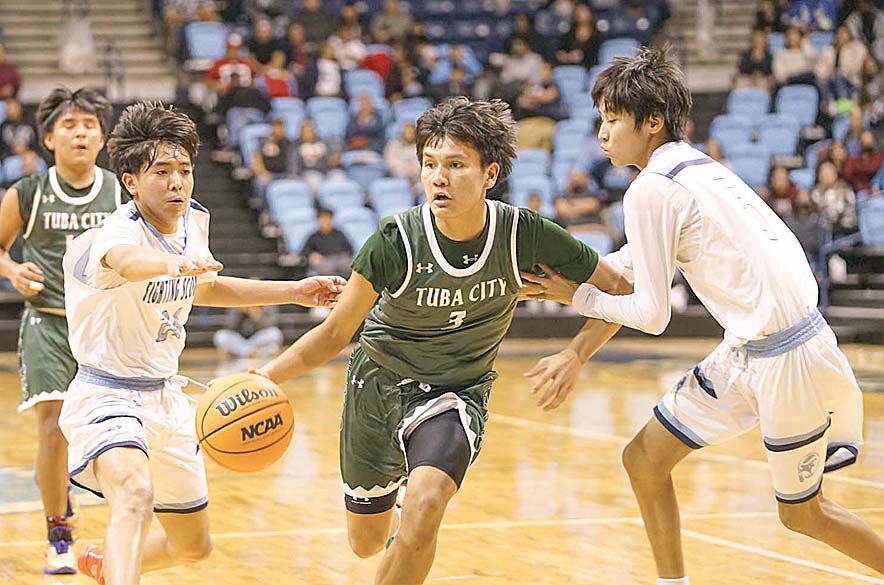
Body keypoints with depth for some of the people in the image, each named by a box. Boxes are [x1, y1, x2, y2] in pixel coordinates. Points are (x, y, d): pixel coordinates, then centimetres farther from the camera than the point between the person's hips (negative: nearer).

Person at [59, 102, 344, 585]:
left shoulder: (194, 220, 0)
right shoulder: (118, 233, -24)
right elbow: (123, 261, -51)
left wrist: (293, 291, 17)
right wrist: (175, 263, -73)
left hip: (166, 397, 8)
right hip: (107, 396, -8)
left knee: (194, 546, 18)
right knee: (135, 492, -39)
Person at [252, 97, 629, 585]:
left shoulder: (524, 234, -21)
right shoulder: (396, 241, -24)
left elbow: (618, 290, -7)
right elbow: (335, 334, -15)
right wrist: (265, 377, -30)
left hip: (456, 392, -1)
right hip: (379, 381, 1)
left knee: (425, 506, -30)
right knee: (367, 541, 15)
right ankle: (405, 540, 53)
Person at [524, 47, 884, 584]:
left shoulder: (651, 189, -15)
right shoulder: (695, 167, 12)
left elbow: (651, 315, -12)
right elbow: (629, 269, 20)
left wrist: (576, 296, 1)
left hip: (784, 357, -9)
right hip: (749, 353, 9)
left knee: (802, 512, 7)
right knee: (645, 460, 8)